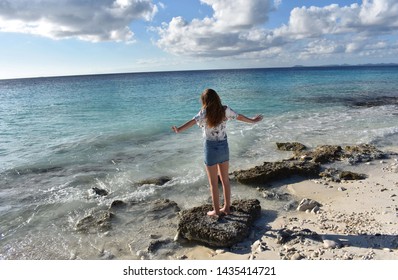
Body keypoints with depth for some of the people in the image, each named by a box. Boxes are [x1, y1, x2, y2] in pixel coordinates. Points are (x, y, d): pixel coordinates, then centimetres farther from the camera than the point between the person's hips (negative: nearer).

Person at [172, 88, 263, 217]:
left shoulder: (205, 112, -14)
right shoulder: (225, 110, 0)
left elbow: (193, 121, -32)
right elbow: (239, 116, 14)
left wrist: (179, 129, -42)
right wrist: (252, 120, 30)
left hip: (211, 148, -5)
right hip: (224, 146, 5)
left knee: (213, 182, 9)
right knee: (225, 179, 17)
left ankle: (217, 210, 19)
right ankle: (227, 207, 28)